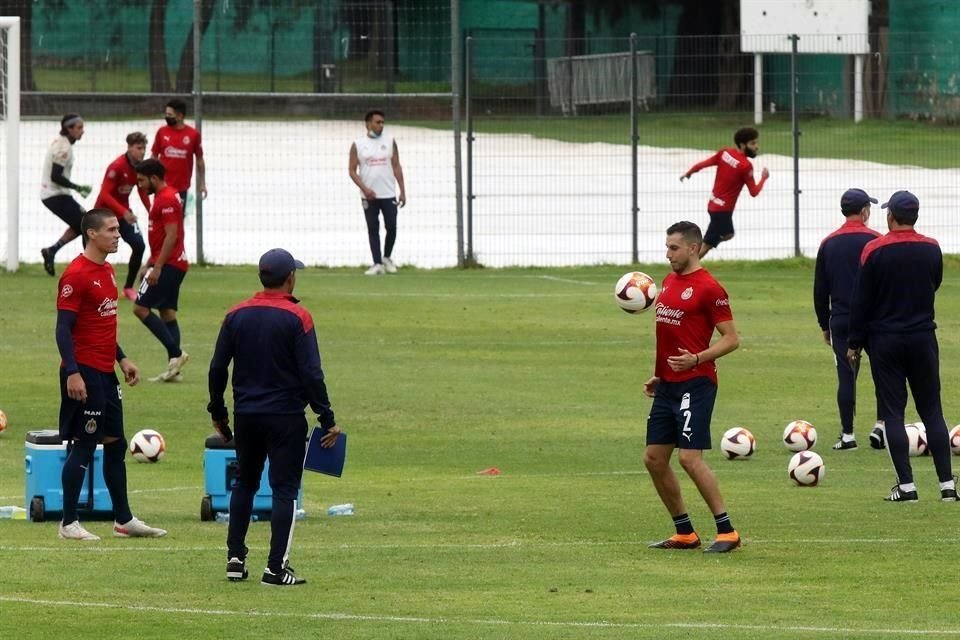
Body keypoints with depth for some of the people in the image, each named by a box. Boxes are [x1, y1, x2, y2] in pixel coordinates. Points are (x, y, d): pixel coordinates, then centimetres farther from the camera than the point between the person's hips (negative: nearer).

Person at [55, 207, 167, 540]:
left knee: (115, 444, 13)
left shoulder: (107, 271, 13)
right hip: (84, 374, -10)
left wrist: (122, 358, 19)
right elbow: (63, 329, -17)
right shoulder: (76, 275, -15)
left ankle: (124, 520, 19)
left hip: (105, 374, 10)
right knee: (83, 447, -6)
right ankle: (69, 524, 1)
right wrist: (72, 372, -23)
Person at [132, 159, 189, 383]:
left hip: (168, 264, -10)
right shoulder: (163, 197, 17)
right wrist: (148, 264, 23)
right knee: (167, 313, 9)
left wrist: (157, 267, -23)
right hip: (174, 264, 10)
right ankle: (174, 369, 7)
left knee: (141, 308, -11)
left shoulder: (166, 199, -15)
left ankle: (176, 353, -12)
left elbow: (171, 236, -21)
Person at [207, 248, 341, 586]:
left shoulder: (236, 315, 3)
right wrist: (327, 418, -8)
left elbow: (218, 368, 6)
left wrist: (218, 412, 17)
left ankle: (235, 558, 17)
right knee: (284, 488, -1)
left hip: (246, 415, 5)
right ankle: (276, 567, -6)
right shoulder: (297, 318, -11)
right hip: (286, 417, -5)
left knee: (244, 483, 19)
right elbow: (311, 373, -14)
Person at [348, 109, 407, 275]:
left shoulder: (390, 142, 6)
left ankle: (387, 257, 21)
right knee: (373, 229, 1)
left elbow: (396, 167, 7)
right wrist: (364, 188, -15)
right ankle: (377, 264, 4)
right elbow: (353, 171, 0)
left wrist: (402, 191, 1)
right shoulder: (358, 145, 1)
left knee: (391, 227, -2)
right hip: (369, 196, -1)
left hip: (389, 195, 1)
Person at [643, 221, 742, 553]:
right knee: (654, 458, 7)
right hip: (667, 385, 9)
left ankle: (727, 531, -7)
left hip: (695, 384, -9)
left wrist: (696, 359, -23)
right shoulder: (669, 282, 14)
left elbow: (731, 339, -11)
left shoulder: (709, 288, -10)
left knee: (690, 457, -15)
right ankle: (684, 533, 16)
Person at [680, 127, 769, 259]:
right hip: (723, 209, -8)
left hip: (713, 203, 8)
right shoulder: (745, 166, -22)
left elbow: (701, 164, 4)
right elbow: (754, 192, -16)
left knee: (727, 234, 28)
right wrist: (764, 178, 1)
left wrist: (688, 173, 22)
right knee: (707, 245, -2)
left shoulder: (725, 153, -2)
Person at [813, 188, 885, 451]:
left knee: (846, 377, 4)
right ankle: (880, 427, 0)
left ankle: (847, 436, 4)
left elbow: (819, 290, 10)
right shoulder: (876, 241, -5)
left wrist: (824, 325, 18)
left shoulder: (828, 244, 6)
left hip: (841, 321, 3)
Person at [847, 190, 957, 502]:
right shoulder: (932, 249, 0)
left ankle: (906, 485, -4)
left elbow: (861, 300, -6)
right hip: (923, 338, 2)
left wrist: (855, 343, 1)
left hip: (885, 341, -2)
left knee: (892, 412, 1)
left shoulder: (874, 251, -9)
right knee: (932, 411, 7)